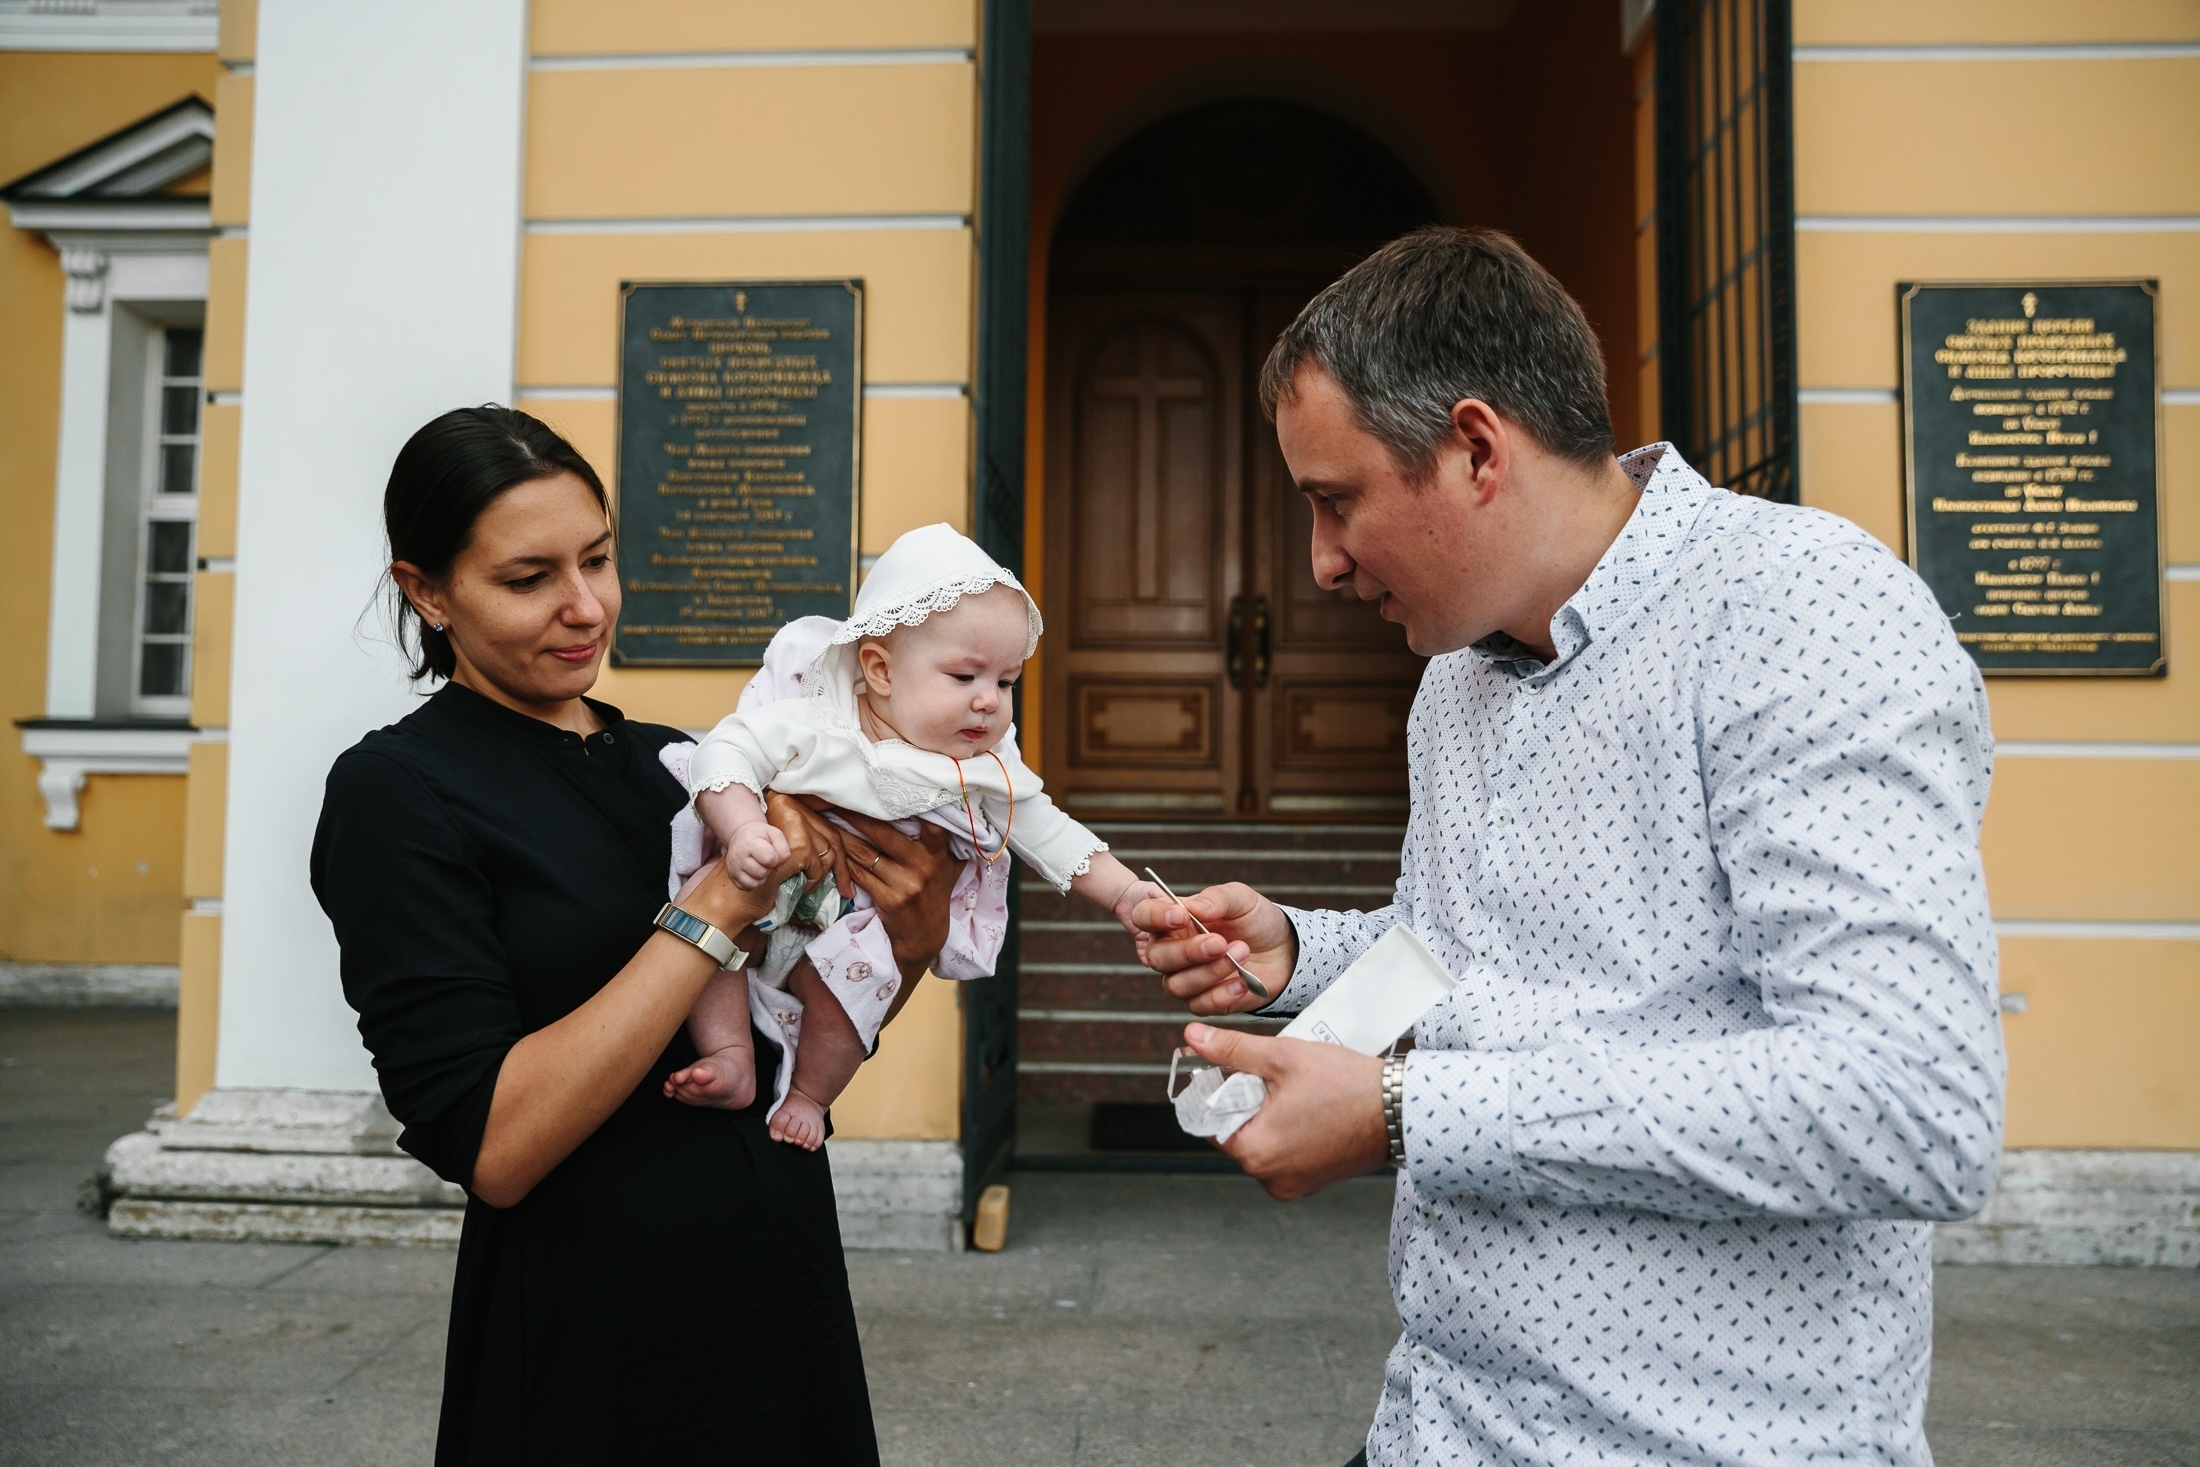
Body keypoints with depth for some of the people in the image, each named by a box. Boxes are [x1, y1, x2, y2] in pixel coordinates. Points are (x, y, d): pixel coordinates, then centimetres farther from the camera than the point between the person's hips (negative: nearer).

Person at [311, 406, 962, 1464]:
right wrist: (714, 909, -25)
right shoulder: (397, 791, -12)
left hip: (784, 1294, 6)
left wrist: (908, 937, -11)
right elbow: (489, 1148, -21)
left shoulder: (671, 762, 5)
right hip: (595, 1346, -6)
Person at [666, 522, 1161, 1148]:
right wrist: (743, 830, -40)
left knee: (860, 970, -27)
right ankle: (733, 1056, -11)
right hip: (756, 907, 0)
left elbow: (1049, 835, -1)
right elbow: (728, 751, -21)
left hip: (856, 931, 1)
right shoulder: (813, 726, -19)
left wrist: (1126, 894, -11)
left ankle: (809, 1093, -1)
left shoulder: (987, 773, -8)